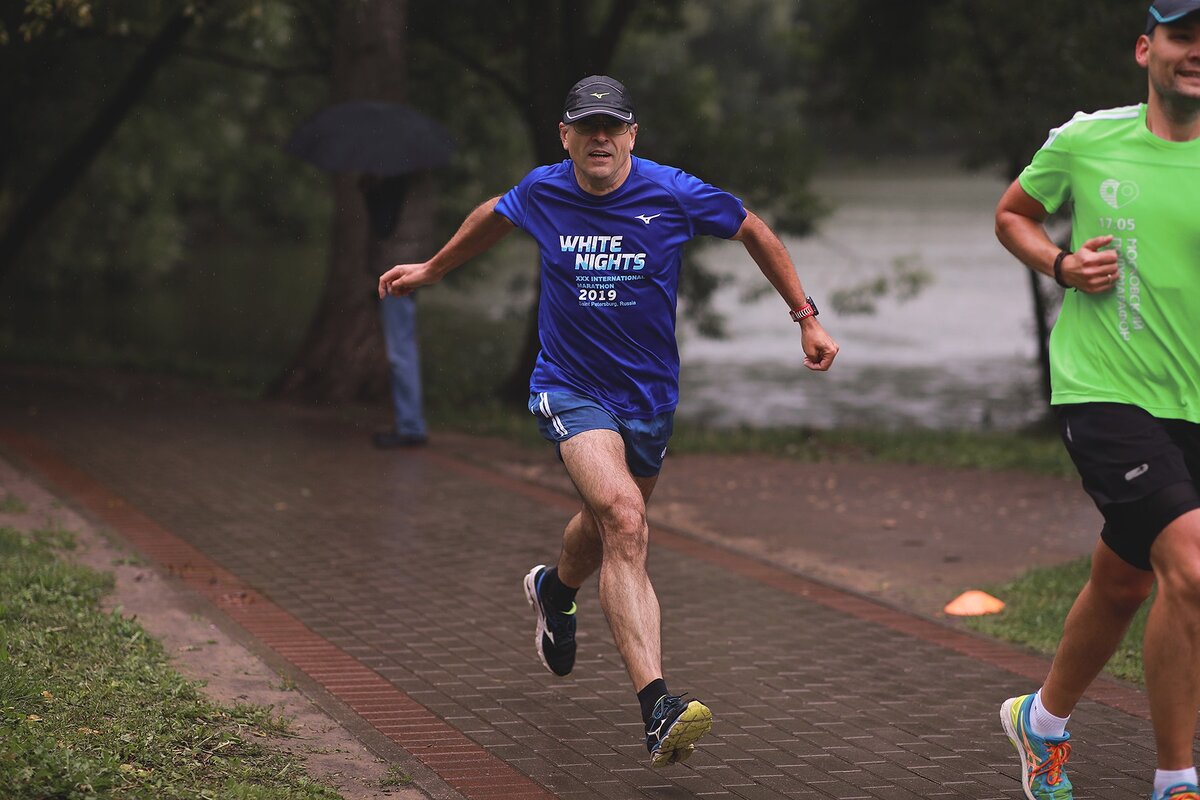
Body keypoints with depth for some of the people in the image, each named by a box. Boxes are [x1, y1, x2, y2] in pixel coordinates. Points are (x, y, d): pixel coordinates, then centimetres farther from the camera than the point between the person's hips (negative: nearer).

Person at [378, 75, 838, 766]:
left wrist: (807, 317, 6)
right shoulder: (541, 193, -6)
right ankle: (657, 705, -36)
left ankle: (556, 590, 62)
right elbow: (493, 218, 18)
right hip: (570, 389, -2)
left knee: (609, 527, 22)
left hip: (650, 392, 3)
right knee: (623, 518, -27)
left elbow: (753, 230, 6)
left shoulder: (675, 194, -11)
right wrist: (432, 270, 32)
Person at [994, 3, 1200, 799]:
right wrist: (1061, 264, -4)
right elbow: (1012, 214, 16)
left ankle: (1043, 720, 45)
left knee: (1122, 584, 18)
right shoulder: (1085, 142, -1)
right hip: (1102, 390, -4)